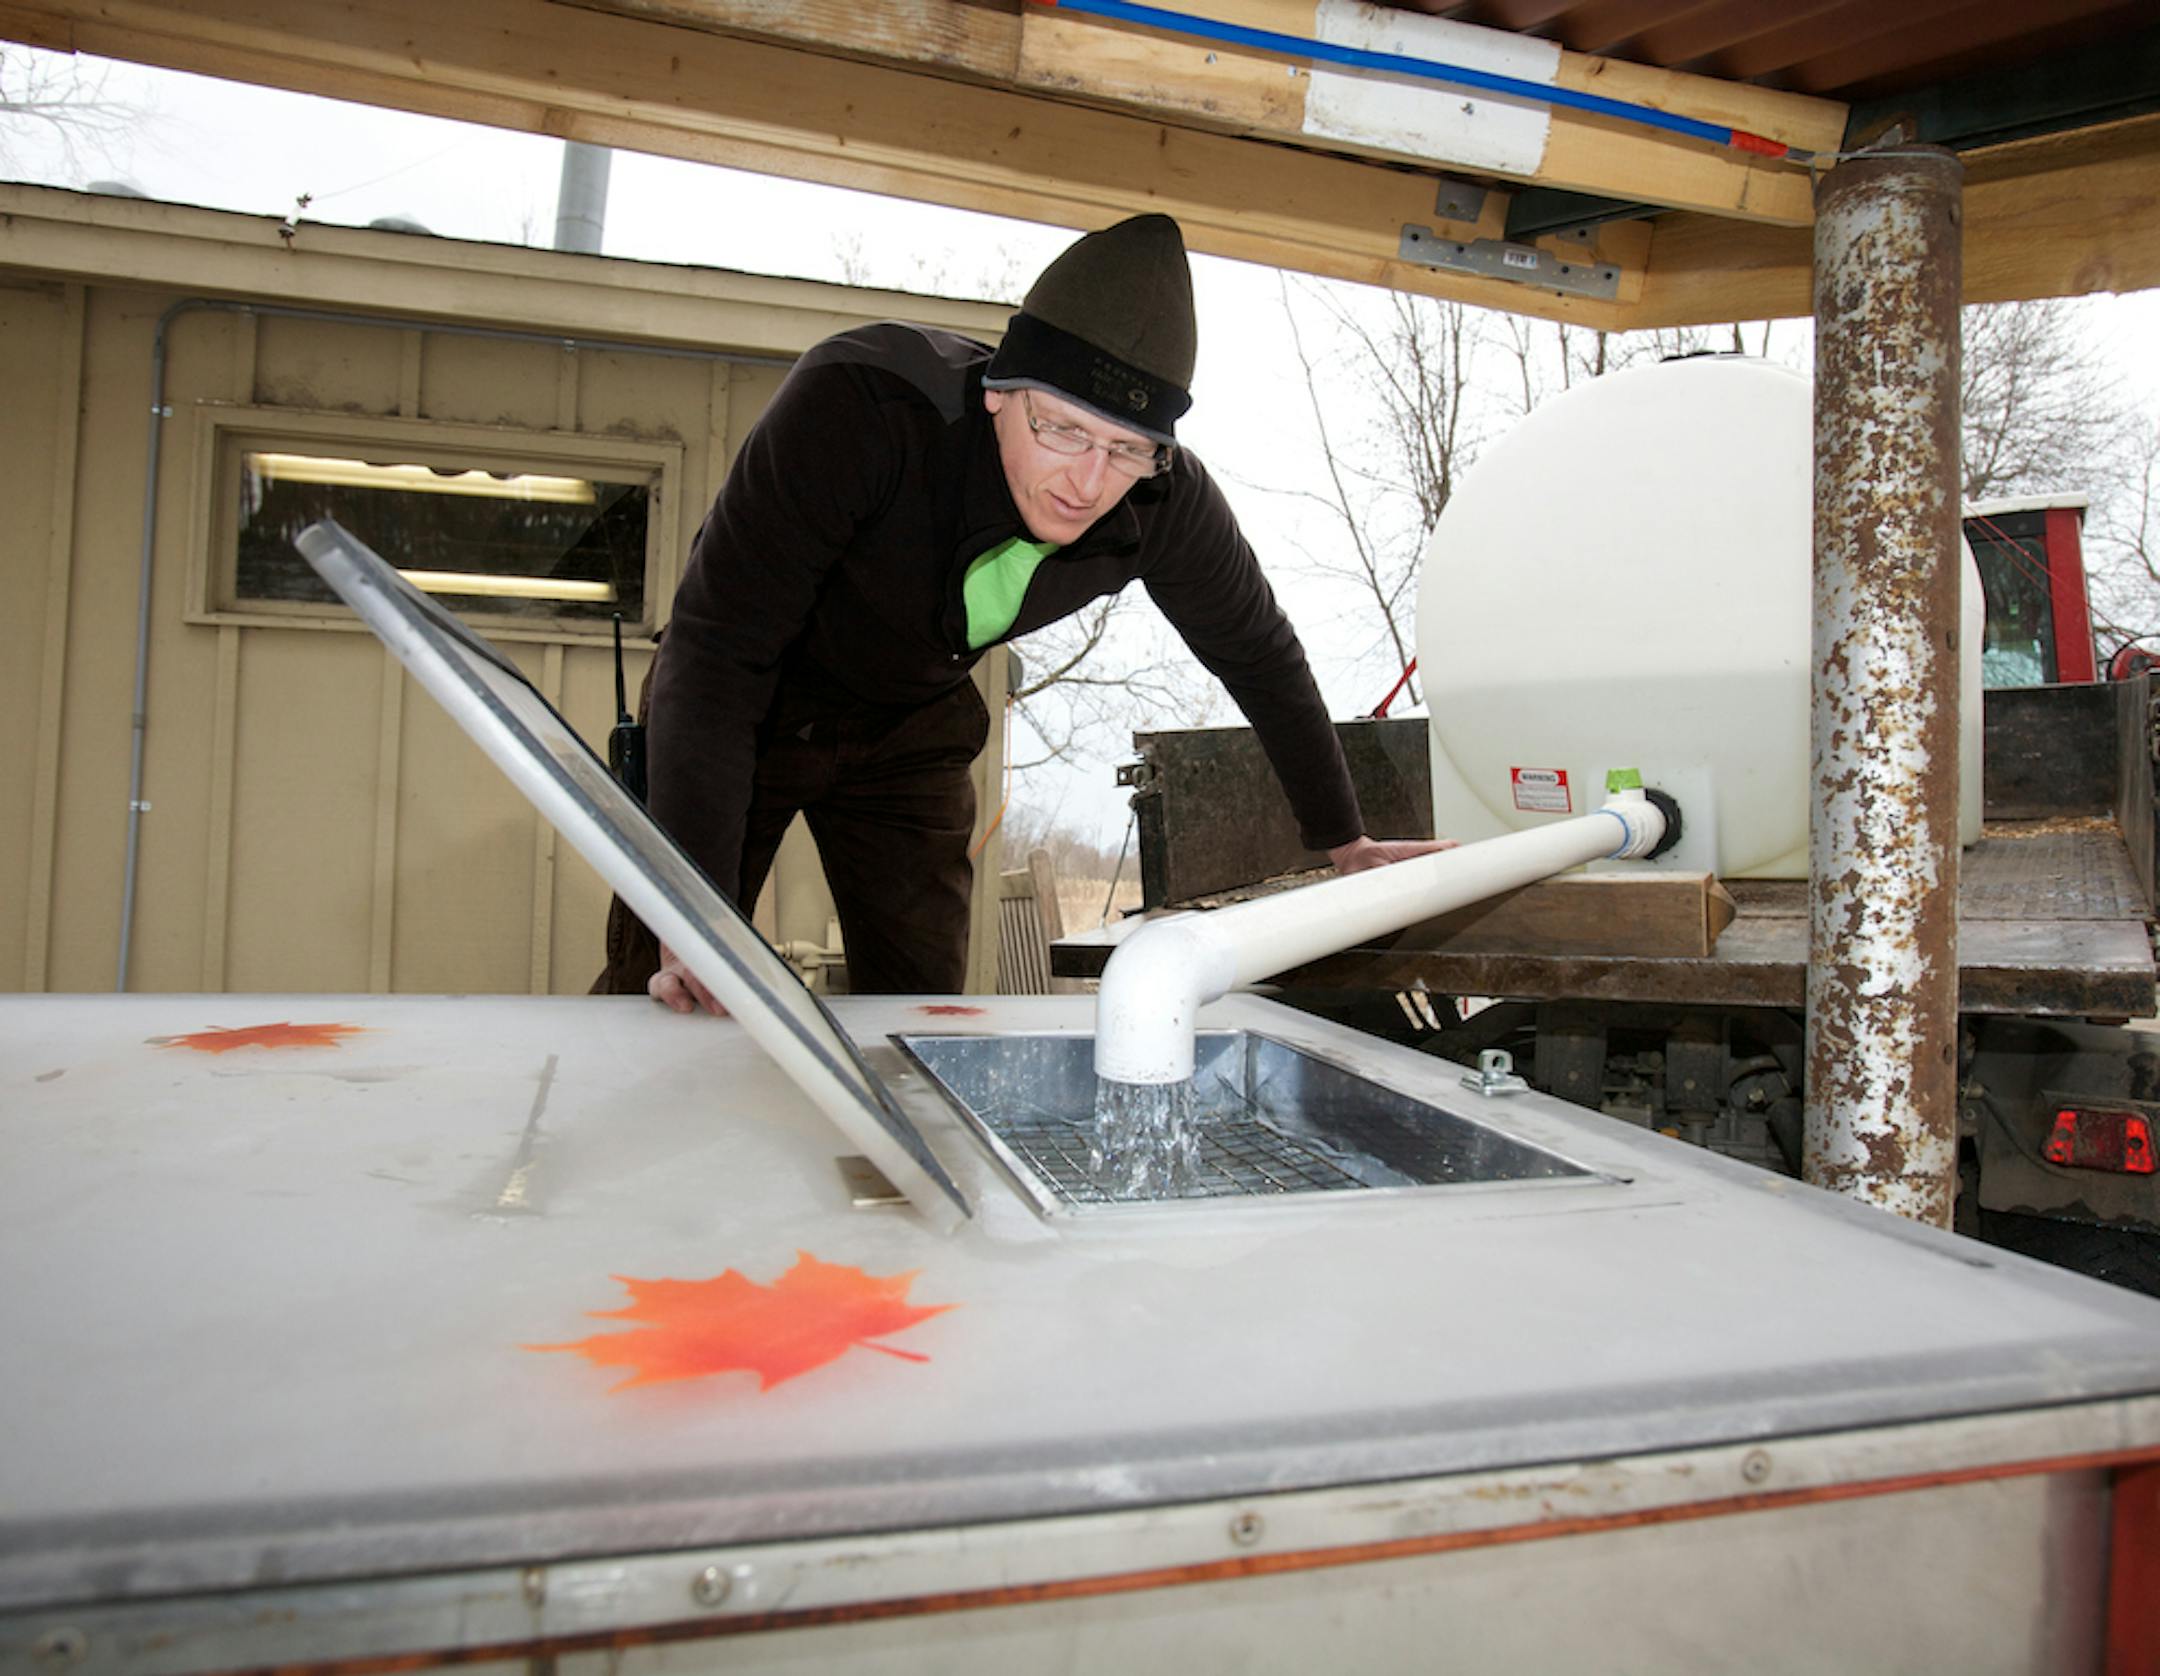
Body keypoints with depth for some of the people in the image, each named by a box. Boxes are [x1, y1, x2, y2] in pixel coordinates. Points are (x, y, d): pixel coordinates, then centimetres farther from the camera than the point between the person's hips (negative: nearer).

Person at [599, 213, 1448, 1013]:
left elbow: (1260, 654, -4)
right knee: (660, 996, -4)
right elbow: (717, 648, -36)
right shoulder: (856, 405, -37)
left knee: (922, 1001, -1)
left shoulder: (1167, 501, -22)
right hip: (760, 702, -3)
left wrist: (1344, 843, 5)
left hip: (914, 725, 4)